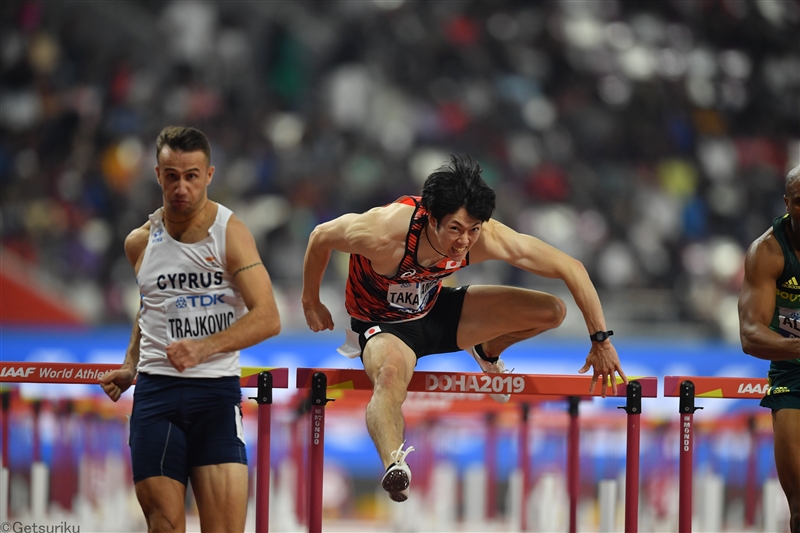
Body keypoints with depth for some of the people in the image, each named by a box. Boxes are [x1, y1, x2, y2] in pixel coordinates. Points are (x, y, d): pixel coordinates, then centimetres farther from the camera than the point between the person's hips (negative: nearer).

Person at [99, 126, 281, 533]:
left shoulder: (230, 233, -3)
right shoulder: (140, 242, 10)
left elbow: (268, 318, -12)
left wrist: (204, 347, -23)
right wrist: (130, 368, 15)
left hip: (217, 391, -3)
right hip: (155, 390, 3)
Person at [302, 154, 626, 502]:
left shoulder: (488, 237, -27)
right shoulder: (385, 232, -37)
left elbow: (571, 269, -19)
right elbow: (321, 237, -16)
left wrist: (601, 341, -18)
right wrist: (311, 303, -2)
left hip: (435, 310, 5)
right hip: (383, 325, -5)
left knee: (551, 312, -4)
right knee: (391, 375, -42)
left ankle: (487, 352, 28)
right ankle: (394, 464, -67)